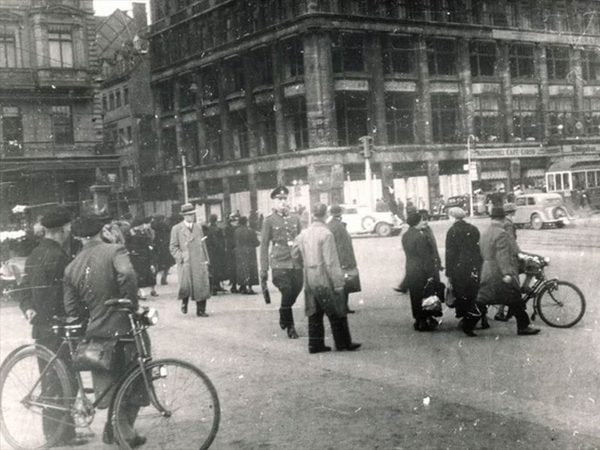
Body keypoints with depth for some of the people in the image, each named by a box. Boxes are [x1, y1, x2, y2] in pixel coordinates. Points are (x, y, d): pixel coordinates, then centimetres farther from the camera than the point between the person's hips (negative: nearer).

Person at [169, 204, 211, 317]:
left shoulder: (198, 227, 16)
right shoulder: (176, 229, 4)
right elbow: (173, 247, 3)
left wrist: (206, 260, 14)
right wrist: (181, 257, -11)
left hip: (199, 262, 3)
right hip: (185, 263, -3)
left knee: (202, 285, -5)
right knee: (185, 285, -11)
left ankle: (201, 310, 4)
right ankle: (184, 301, 21)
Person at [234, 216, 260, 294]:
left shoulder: (236, 231, -1)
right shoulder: (250, 231, -14)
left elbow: (235, 243, 5)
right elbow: (256, 243, -9)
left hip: (239, 253, 4)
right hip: (249, 253, -4)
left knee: (241, 269, 12)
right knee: (250, 269, 1)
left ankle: (243, 287, 16)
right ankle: (249, 288, -2)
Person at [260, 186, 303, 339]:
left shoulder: (294, 218, 10)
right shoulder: (269, 220, 0)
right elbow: (264, 245, 1)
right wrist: (264, 270, -2)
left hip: (296, 264, 4)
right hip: (280, 264, -4)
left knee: (294, 294, 8)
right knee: (287, 295, -7)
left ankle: (283, 319, 34)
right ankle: (290, 327, 9)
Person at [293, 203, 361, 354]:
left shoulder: (303, 234, 5)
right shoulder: (326, 234, -15)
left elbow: (296, 254, 16)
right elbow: (331, 262, -17)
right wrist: (338, 283, -14)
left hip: (309, 279, 7)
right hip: (324, 279, -6)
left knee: (314, 313, 12)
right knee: (336, 313, 4)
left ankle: (315, 344, 14)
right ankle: (343, 343, 12)